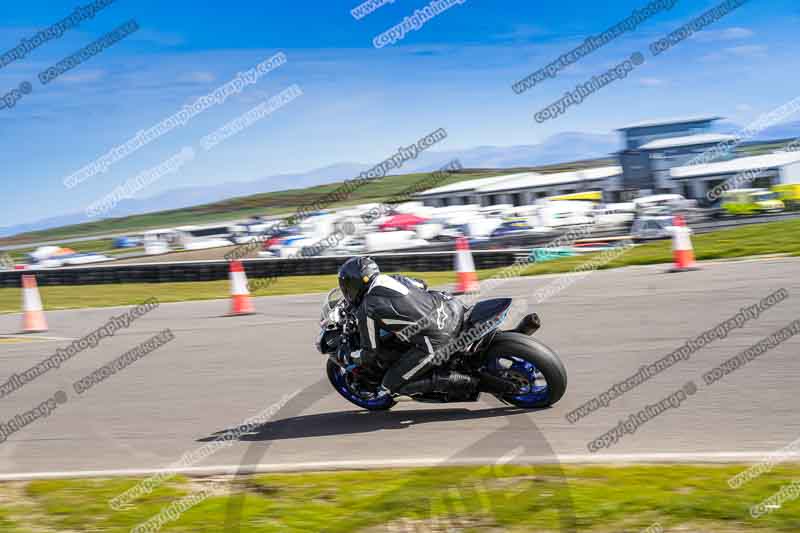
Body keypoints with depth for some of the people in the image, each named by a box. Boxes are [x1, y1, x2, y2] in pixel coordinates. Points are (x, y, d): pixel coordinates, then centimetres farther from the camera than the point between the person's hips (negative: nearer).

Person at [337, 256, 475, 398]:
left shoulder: (366, 310, -2)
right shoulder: (394, 278, 17)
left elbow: (370, 352, 5)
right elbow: (421, 285, 36)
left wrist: (351, 355, 25)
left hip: (437, 339, -8)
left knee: (392, 384, 4)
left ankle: (465, 383, -5)